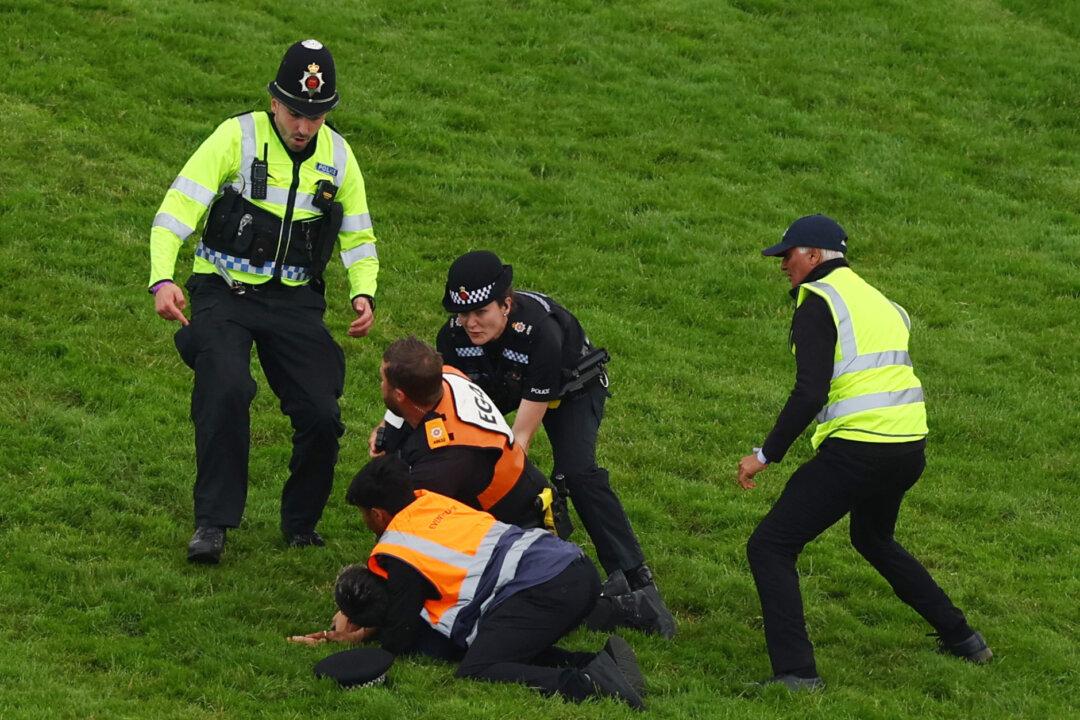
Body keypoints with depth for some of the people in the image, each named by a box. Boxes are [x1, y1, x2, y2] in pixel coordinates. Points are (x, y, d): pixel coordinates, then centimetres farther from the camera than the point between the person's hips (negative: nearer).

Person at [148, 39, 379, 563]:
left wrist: (363, 293, -5)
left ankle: (300, 525, 18)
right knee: (226, 390, -29)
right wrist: (162, 279, -32)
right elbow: (177, 209, -16)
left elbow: (359, 237, 15)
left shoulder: (337, 155, 4)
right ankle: (212, 523, -18)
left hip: (295, 301, 4)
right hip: (225, 292, -4)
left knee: (321, 416, -7)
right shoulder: (238, 137, -10)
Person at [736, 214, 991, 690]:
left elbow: (810, 394, -16)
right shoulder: (877, 299, 18)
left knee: (770, 548, -4)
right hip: (911, 445, 9)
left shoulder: (817, 304, -6)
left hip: (857, 450, -9)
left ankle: (796, 672, -15)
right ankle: (960, 638, 36)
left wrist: (766, 454, -12)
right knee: (873, 539, 35)